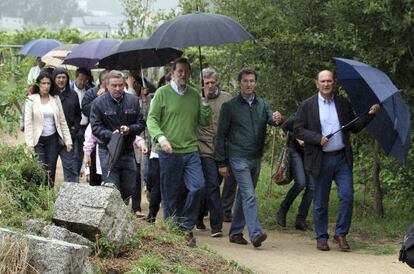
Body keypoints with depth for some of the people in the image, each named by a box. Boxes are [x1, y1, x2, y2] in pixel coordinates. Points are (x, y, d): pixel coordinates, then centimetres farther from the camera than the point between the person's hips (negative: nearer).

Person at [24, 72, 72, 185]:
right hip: (38, 140, -3)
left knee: (51, 170, 3)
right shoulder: (31, 100, -3)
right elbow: (28, 123, -6)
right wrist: (29, 144, -12)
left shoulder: (55, 99, 6)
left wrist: (68, 141, 4)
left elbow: (62, 121, 8)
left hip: (52, 138, 3)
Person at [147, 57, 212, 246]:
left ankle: (186, 226, 0)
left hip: (191, 150, 3)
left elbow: (205, 122, 13)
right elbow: (152, 119, -3)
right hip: (169, 152, -3)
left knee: (198, 186, -15)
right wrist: (161, 138, -19)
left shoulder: (195, 95, 13)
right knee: (171, 195, 2)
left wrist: (205, 103, -3)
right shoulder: (162, 93, 1)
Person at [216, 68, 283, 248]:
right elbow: (221, 135, 0)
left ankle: (235, 233, 22)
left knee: (243, 196, 12)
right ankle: (255, 233, -23)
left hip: (256, 158, 5)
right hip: (238, 158, -5)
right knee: (249, 196, -16)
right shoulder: (230, 106, -3)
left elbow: (271, 118, -9)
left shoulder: (262, 105, 10)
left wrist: (277, 120, -35)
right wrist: (222, 163, -3)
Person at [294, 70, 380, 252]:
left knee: (347, 196, -9)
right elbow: (298, 130, -3)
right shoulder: (307, 106, 2)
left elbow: (355, 128, 12)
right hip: (320, 160, -2)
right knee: (320, 202, 5)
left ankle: (341, 234, 4)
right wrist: (318, 139, -16)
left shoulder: (344, 104, 10)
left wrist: (370, 114, -2)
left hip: (342, 158, 2)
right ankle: (321, 238, 17)